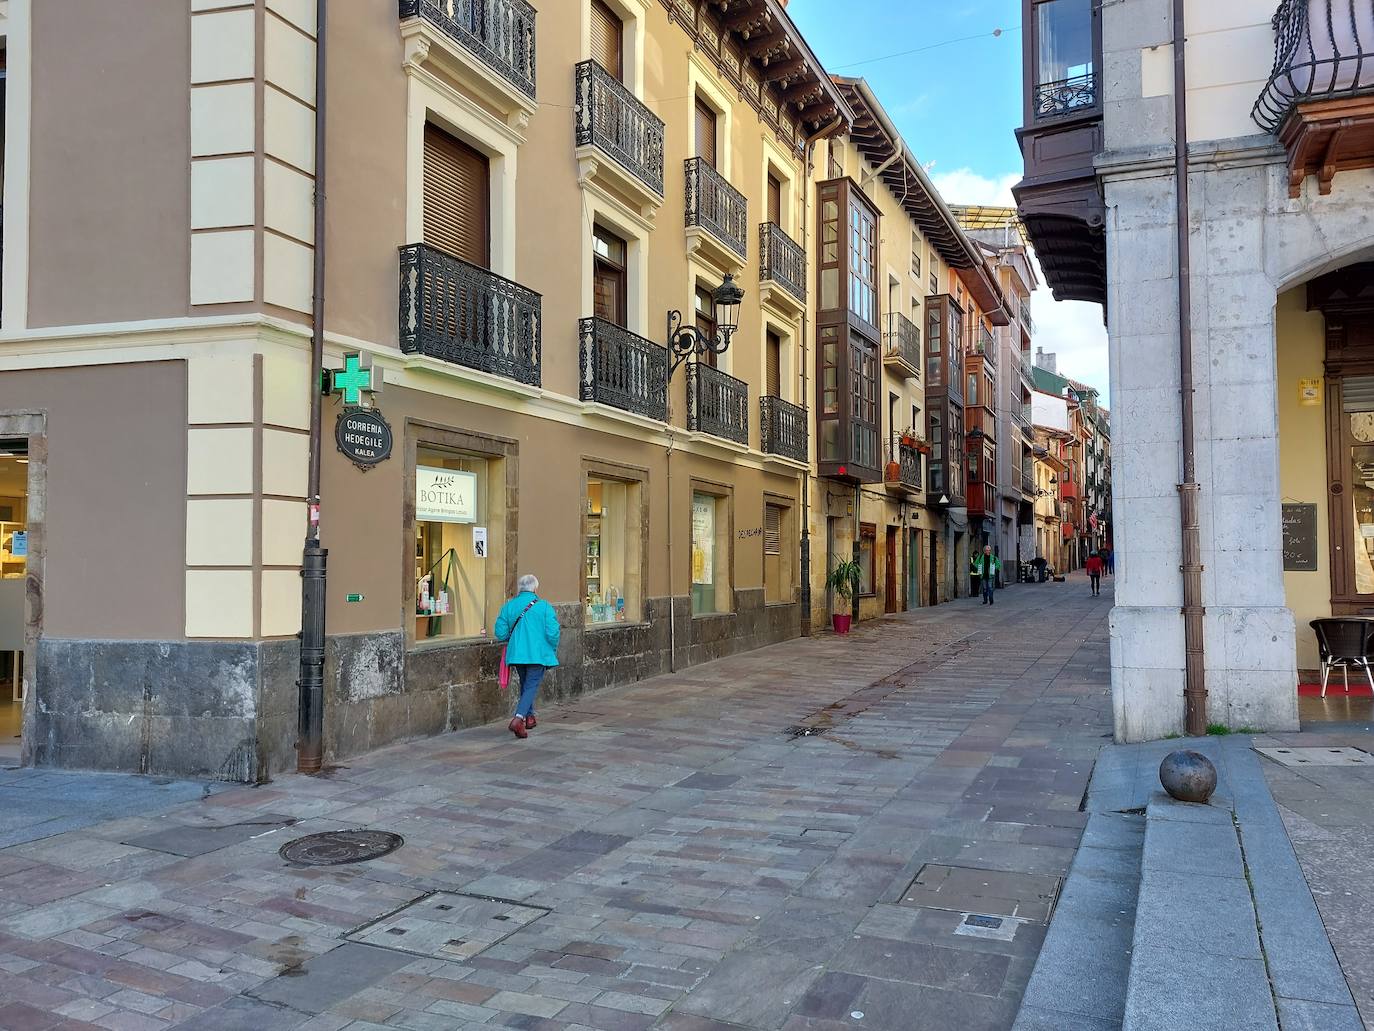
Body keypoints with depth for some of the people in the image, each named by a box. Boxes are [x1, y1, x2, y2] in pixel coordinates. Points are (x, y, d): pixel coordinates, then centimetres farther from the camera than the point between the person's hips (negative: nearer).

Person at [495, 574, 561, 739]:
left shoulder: (508, 606, 2)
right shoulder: (544, 606, -7)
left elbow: (501, 632, -1)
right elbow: (552, 633, -11)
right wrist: (553, 651, 6)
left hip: (516, 654, 4)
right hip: (538, 654, -4)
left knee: (525, 684, 22)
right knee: (531, 686, -2)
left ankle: (529, 716, 33)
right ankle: (518, 718, -19)